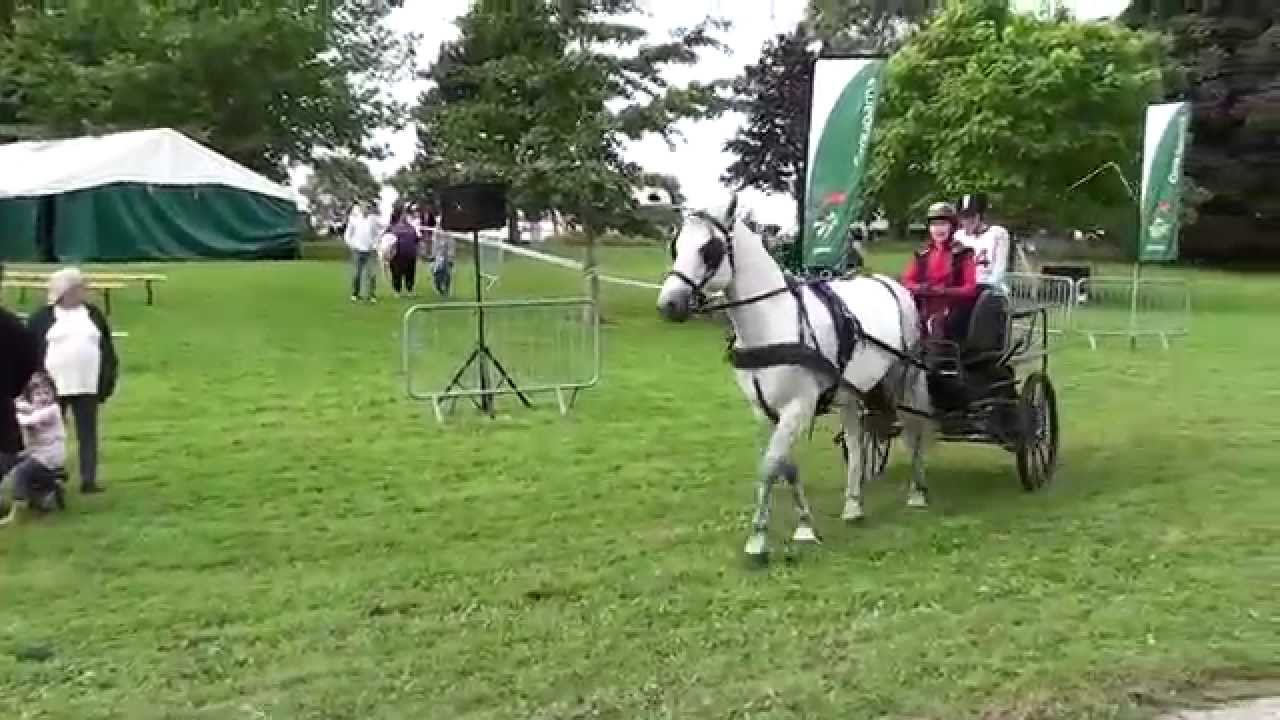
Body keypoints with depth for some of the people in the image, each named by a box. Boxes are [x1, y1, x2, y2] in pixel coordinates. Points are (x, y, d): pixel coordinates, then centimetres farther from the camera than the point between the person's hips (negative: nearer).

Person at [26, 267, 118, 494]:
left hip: (87, 387, 2)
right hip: (52, 388, -2)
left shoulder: (94, 314, 8)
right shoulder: (42, 317, -2)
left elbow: (107, 348, 11)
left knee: (88, 433, 3)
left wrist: (109, 379, 7)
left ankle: (89, 479, 6)